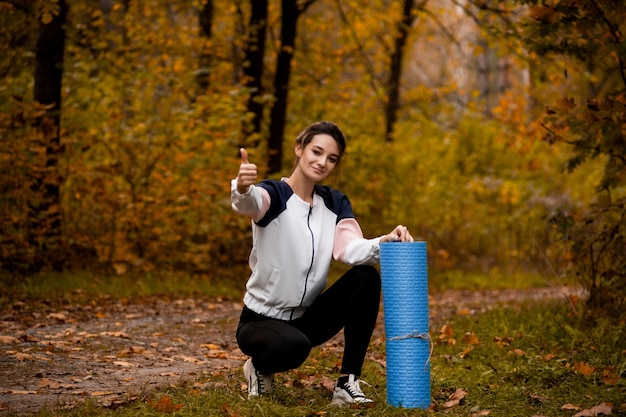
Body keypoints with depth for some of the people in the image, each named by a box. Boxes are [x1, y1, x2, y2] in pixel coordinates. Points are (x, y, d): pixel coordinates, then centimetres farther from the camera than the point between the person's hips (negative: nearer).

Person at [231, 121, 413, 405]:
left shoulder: (335, 204, 3)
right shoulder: (274, 194, -12)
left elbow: (350, 249, -15)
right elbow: (249, 203, -37)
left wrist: (384, 242, -36)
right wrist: (242, 189, -62)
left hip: (307, 316, 5)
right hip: (262, 319, -5)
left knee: (366, 277, -17)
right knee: (294, 346, -38)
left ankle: (348, 383, -13)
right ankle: (260, 366, 0)